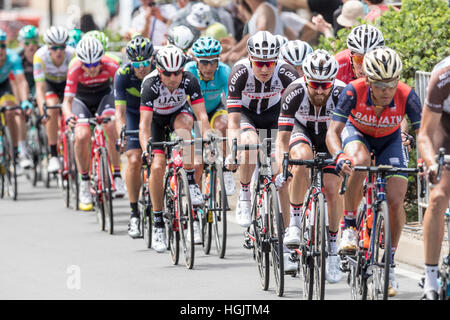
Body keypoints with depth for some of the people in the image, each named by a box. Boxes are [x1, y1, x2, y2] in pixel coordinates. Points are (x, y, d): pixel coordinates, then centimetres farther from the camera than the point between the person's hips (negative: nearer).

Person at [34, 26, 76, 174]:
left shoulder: (72, 55, -33)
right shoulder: (40, 56, -33)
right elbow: (40, 87, -36)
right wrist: (43, 109, -50)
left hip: (67, 83, 1)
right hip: (49, 84, -1)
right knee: (53, 110, -28)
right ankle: (53, 155, -21)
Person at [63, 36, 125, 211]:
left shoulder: (111, 65, -29)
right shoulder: (75, 70, -31)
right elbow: (67, 100, -31)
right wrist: (69, 116, -52)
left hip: (104, 97, 0)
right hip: (82, 100, 0)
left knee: (111, 127, -30)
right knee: (82, 136, -25)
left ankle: (117, 177, -21)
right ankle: (84, 182, -6)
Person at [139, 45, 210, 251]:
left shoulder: (189, 81, -30)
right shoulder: (151, 85, -35)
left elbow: (201, 115, -33)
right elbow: (145, 123, -40)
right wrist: (146, 149, -56)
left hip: (179, 113, 1)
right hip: (156, 119, -1)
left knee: (183, 125, -37)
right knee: (157, 167, -17)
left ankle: (191, 182, -26)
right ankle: (158, 224, -5)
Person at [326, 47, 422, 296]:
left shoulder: (406, 96, -31)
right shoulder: (354, 91, -33)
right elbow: (333, 131, -34)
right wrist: (339, 157, -54)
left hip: (389, 140, 1)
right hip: (357, 133, -1)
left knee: (395, 202, -13)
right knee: (360, 162, -37)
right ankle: (349, 228, -21)